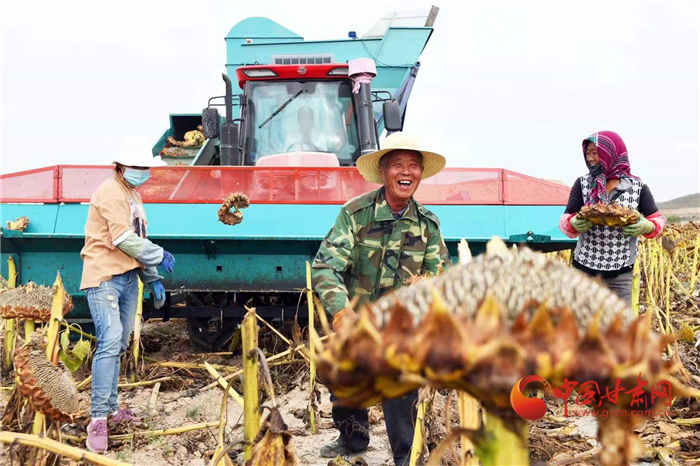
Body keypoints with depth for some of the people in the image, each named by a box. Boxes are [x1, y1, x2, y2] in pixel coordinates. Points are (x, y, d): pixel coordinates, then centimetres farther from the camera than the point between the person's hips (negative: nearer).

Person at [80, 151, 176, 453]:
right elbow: (123, 239, -18)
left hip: (128, 278, 9)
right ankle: (98, 419, -13)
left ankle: (110, 407, 21)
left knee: (118, 345, 12)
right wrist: (160, 256, -8)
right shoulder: (111, 192, -10)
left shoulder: (133, 194, 19)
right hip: (105, 278, -9)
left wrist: (152, 279, 16)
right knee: (110, 342, -17)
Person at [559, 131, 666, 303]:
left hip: (620, 274, 0)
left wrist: (646, 227, -17)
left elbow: (658, 220, 6)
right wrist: (575, 224, -25)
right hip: (584, 269, 0)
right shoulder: (582, 184, 1)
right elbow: (565, 220, -1)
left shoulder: (637, 187, 0)